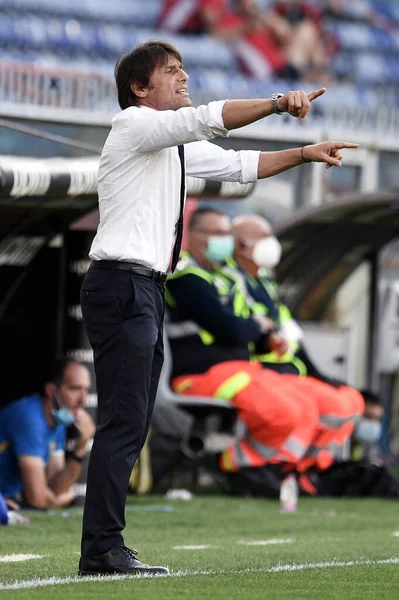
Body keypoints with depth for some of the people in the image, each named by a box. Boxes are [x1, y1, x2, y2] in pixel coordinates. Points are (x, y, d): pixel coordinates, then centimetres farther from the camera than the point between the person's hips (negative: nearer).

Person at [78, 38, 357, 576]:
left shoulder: (176, 146, 22)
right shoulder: (133, 125, -6)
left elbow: (237, 165, 29)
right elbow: (209, 119, -19)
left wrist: (304, 154, 22)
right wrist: (279, 103, -23)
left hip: (147, 291, 10)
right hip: (121, 285, -10)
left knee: (132, 426, 7)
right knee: (123, 422, -14)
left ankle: (103, 549, 7)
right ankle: (103, 549, -16)